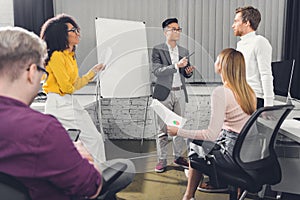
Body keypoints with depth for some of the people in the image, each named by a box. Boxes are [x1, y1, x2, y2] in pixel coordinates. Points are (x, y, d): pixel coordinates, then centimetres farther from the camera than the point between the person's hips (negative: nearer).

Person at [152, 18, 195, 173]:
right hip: (164, 93, -4)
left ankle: (179, 156, 21)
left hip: (180, 92, 5)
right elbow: (157, 71, -15)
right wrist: (176, 65, -23)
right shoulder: (158, 50, -3)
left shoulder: (184, 51, 12)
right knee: (162, 128, 0)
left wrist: (189, 71, -6)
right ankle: (162, 159, 10)